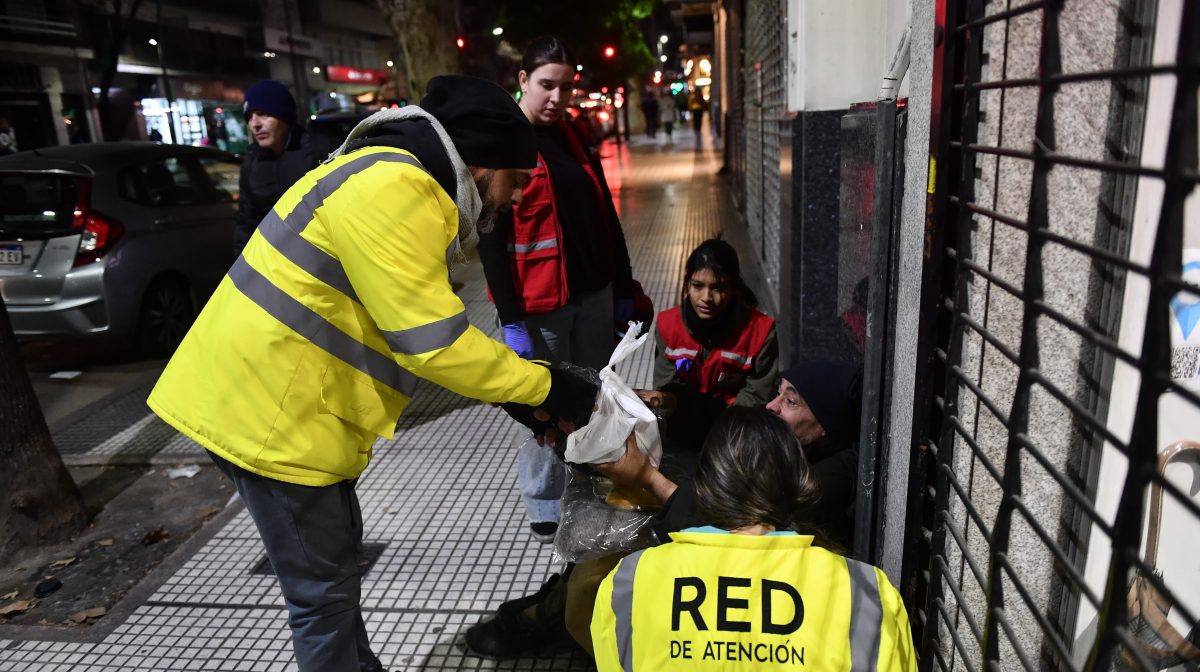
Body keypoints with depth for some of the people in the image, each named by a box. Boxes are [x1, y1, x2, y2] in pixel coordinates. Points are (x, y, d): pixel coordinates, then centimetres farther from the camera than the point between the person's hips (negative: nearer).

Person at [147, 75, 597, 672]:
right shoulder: (393, 191, -23)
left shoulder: (399, 183, 13)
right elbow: (433, 342, -25)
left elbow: (425, 328, 13)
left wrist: (514, 394, 6)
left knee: (335, 555, 24)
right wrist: (547, 388, -15)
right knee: (323, 588, 5)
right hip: (267, 412, -11)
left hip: (270, 399, 11)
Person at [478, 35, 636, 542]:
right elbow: (490, 239, -11)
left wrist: (623, 288, 12)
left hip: (594, 294, 6)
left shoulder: (573, 139, 13)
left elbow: (605, 216, 16)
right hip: (539, 302, -6)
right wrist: (510, 319, -17)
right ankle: (545, 509, 21)